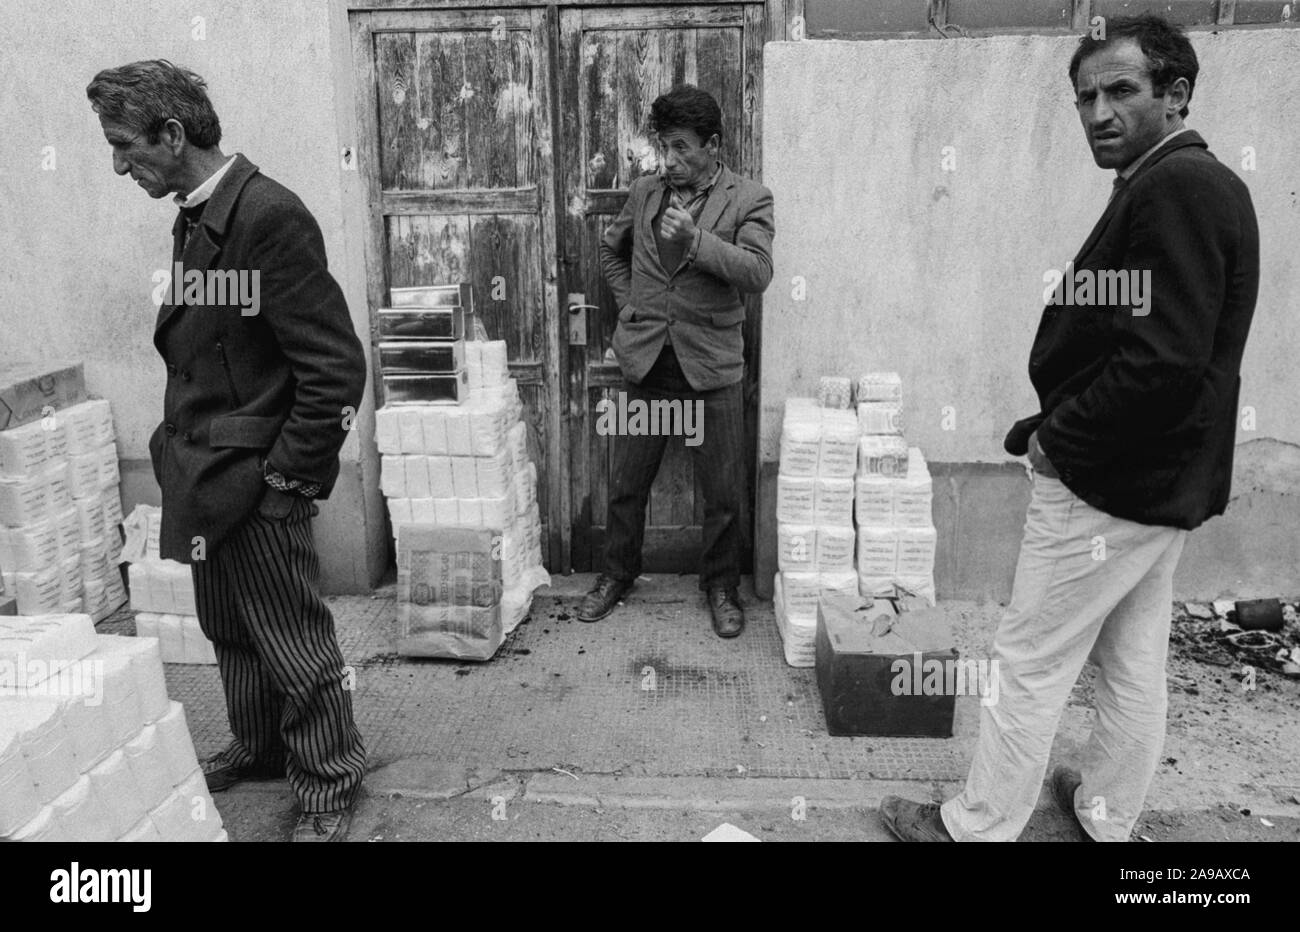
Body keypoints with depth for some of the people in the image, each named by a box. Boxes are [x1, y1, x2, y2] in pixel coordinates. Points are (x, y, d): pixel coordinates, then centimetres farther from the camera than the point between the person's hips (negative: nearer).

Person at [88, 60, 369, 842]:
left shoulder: (269, 215, -18)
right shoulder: (195, 218, 9)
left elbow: (336, 366, -22)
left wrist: (291, 476, -17)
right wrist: (185, 454, 12)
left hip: (257, 483, -9)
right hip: (208, 479, 9)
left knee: (295, 644, 4)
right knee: (231, 633, 22)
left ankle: (331, 787, 24)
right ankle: (261, 749, 43)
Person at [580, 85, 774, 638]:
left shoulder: (748, 199, -3)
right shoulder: (644, 192, 8)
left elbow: (757, 273, -17)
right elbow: (610, 250, 24)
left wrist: (696, 239, -28)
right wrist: (629, 304, 11)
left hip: (711, 367, -3)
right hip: (645, 363, 3)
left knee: (723, 493, 6)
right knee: (626, 484, 12)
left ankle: (720, 586, 26)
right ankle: (617, 575, 32)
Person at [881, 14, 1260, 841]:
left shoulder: (1171, 189, -19)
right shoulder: (1199, 184, 12)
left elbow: (1161, 362, -28)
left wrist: (1057, 440, -16)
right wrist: (1060, 425, 8)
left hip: (1108, 483, -10)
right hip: (1161, 477, 10)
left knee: (1031, 664, 3)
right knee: (1135, 664, 19)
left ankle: (978, 828, 17)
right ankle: (1107, 816, 35)